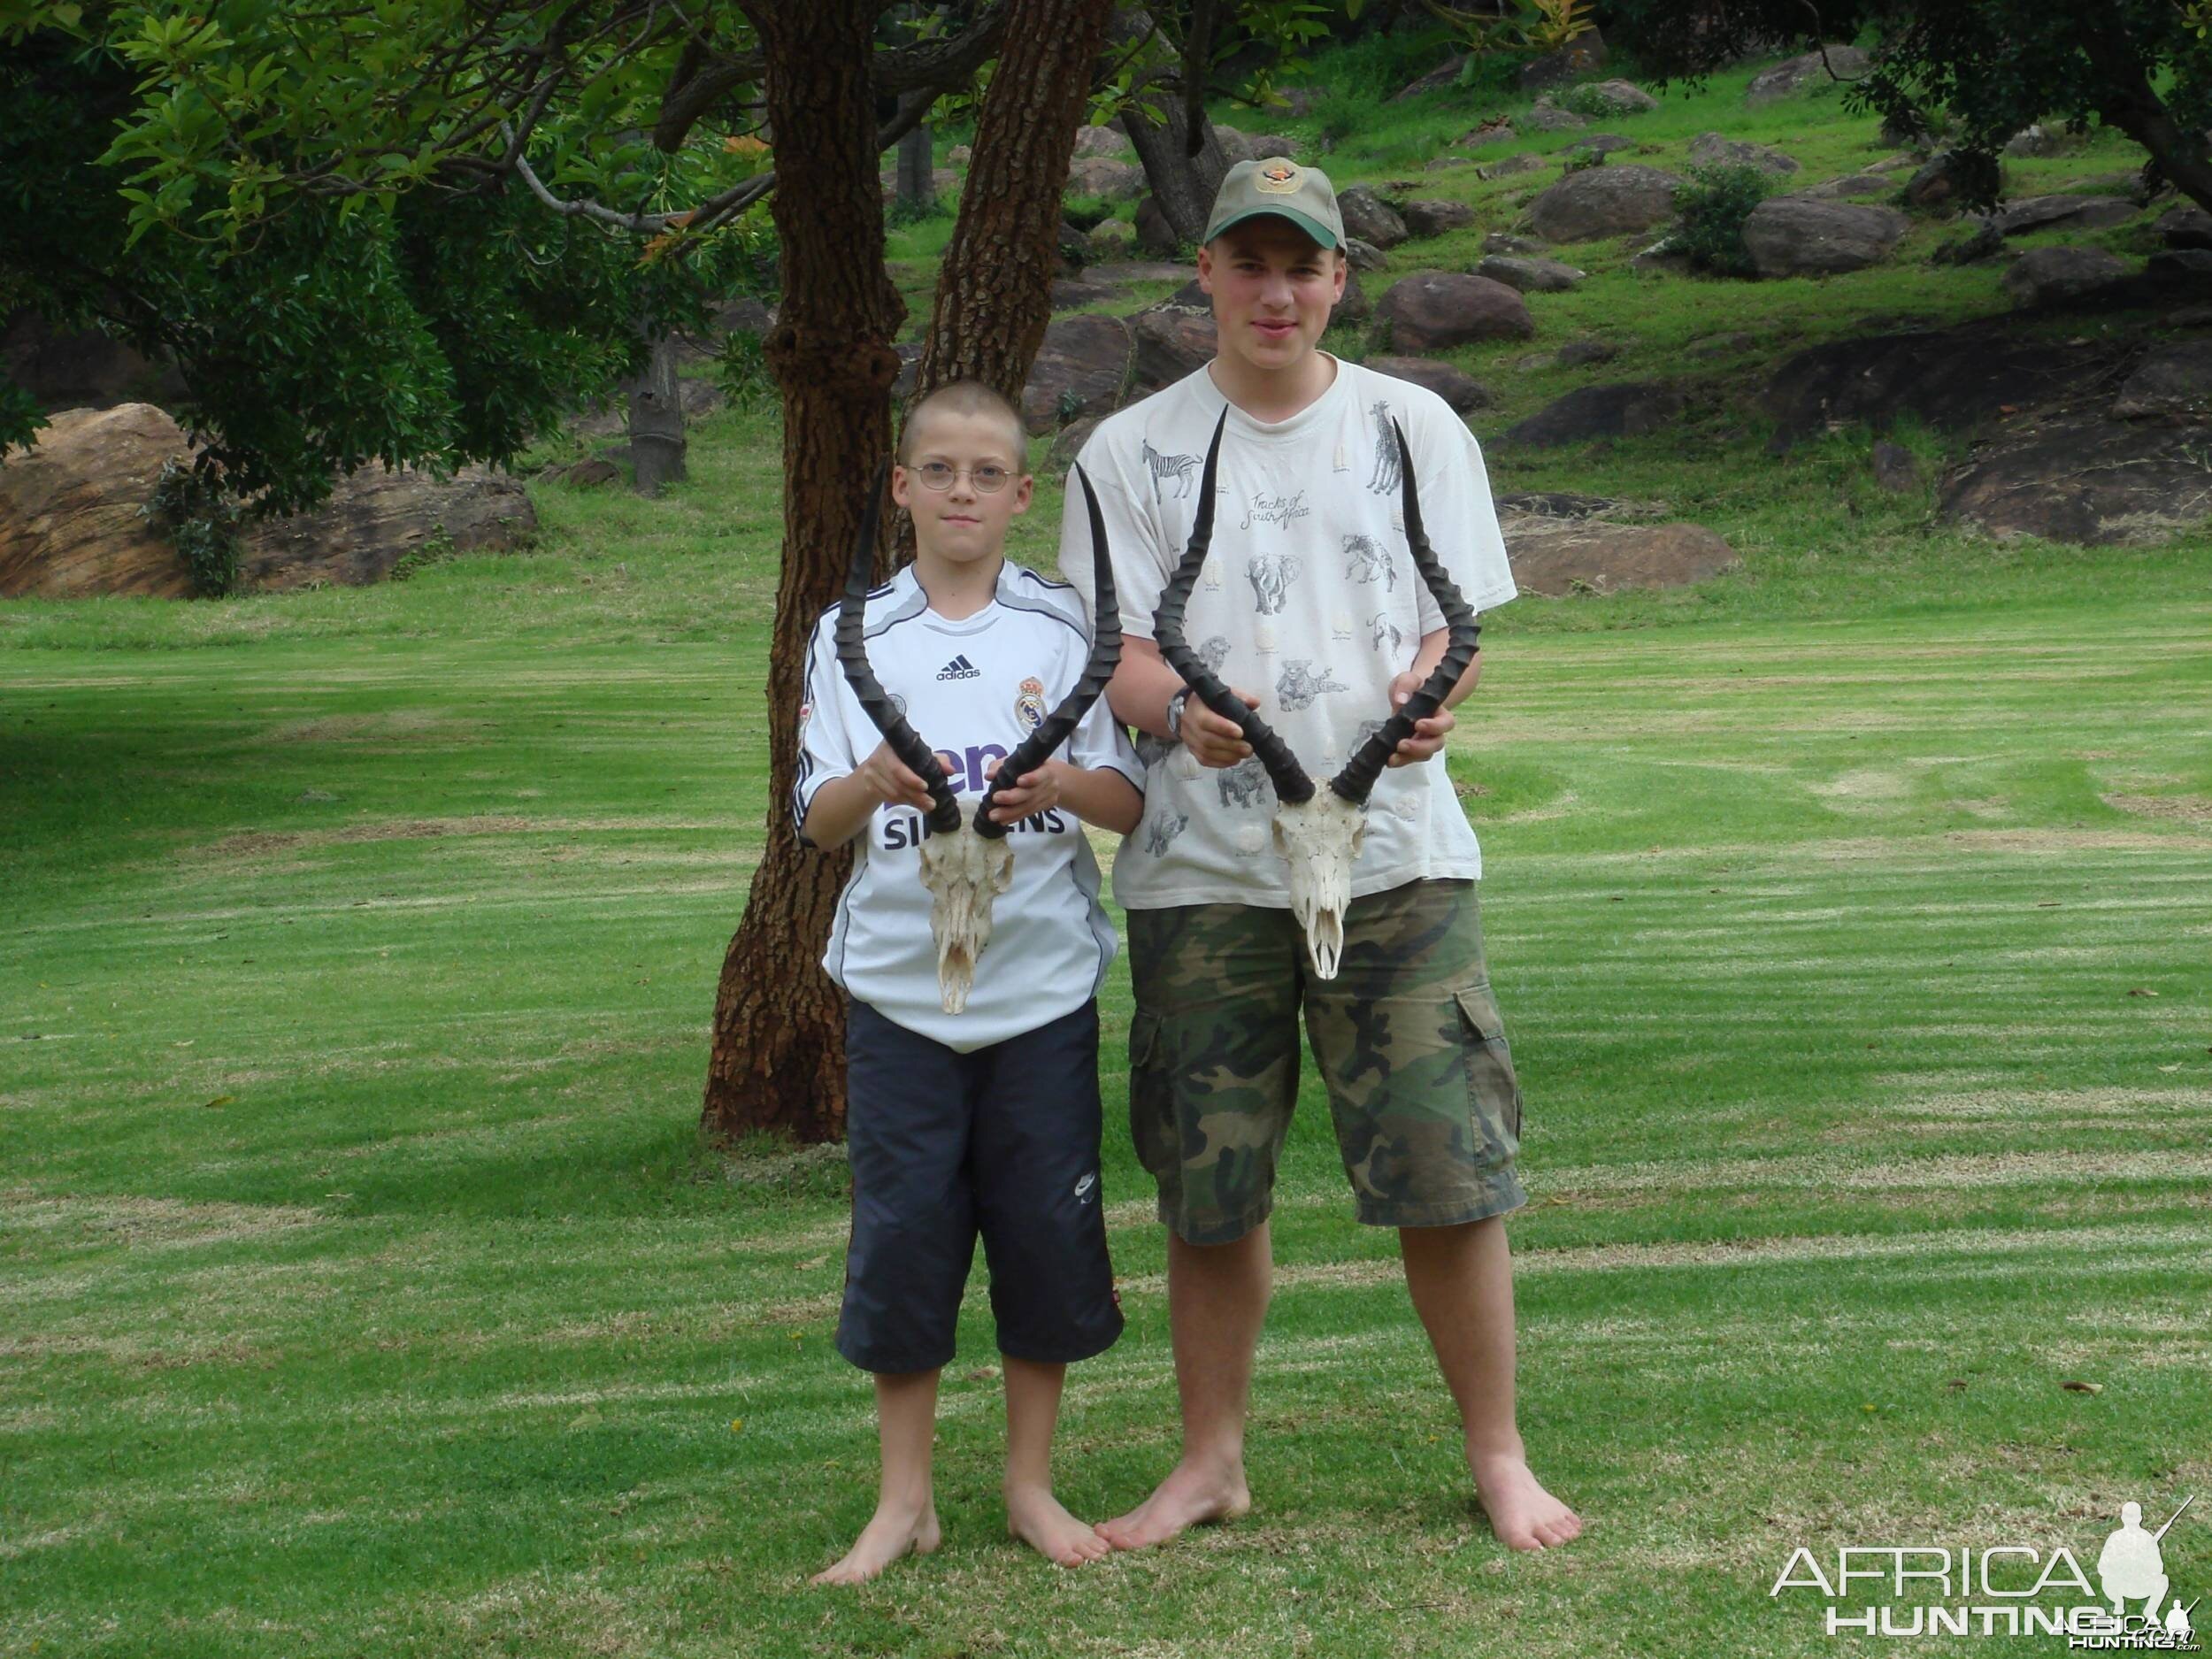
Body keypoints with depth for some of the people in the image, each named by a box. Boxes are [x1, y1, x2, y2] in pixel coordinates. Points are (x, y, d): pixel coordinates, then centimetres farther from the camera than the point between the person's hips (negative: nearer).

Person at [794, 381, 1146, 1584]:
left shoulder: (1067, 627, 5)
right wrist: (874, 783, -20)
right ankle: (904, 1501, 13)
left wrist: (1065, 784, -21)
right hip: (900, 980, 0)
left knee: (1046, 1229, 3)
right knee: (903, 1233, 1)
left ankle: (1030, 1484, 19)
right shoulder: (851, 637, 6)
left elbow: (1131, 800, 1)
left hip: (1044, 980, 0)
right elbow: (816, 820, 1)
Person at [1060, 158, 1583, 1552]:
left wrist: (1429, 690, -17)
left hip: (1394, 850, 0)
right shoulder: (1133, 451, 7)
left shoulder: (1415, 429, 9)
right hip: (1203, 866, 0)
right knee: (1208, 1185, 6)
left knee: (1450, 1170, -4)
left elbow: (1455, 620, 7)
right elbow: (1112, 652, 1)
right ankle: (1212, 1462, 23)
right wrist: (1183, 710, -22)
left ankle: (1499, 1454, 11)